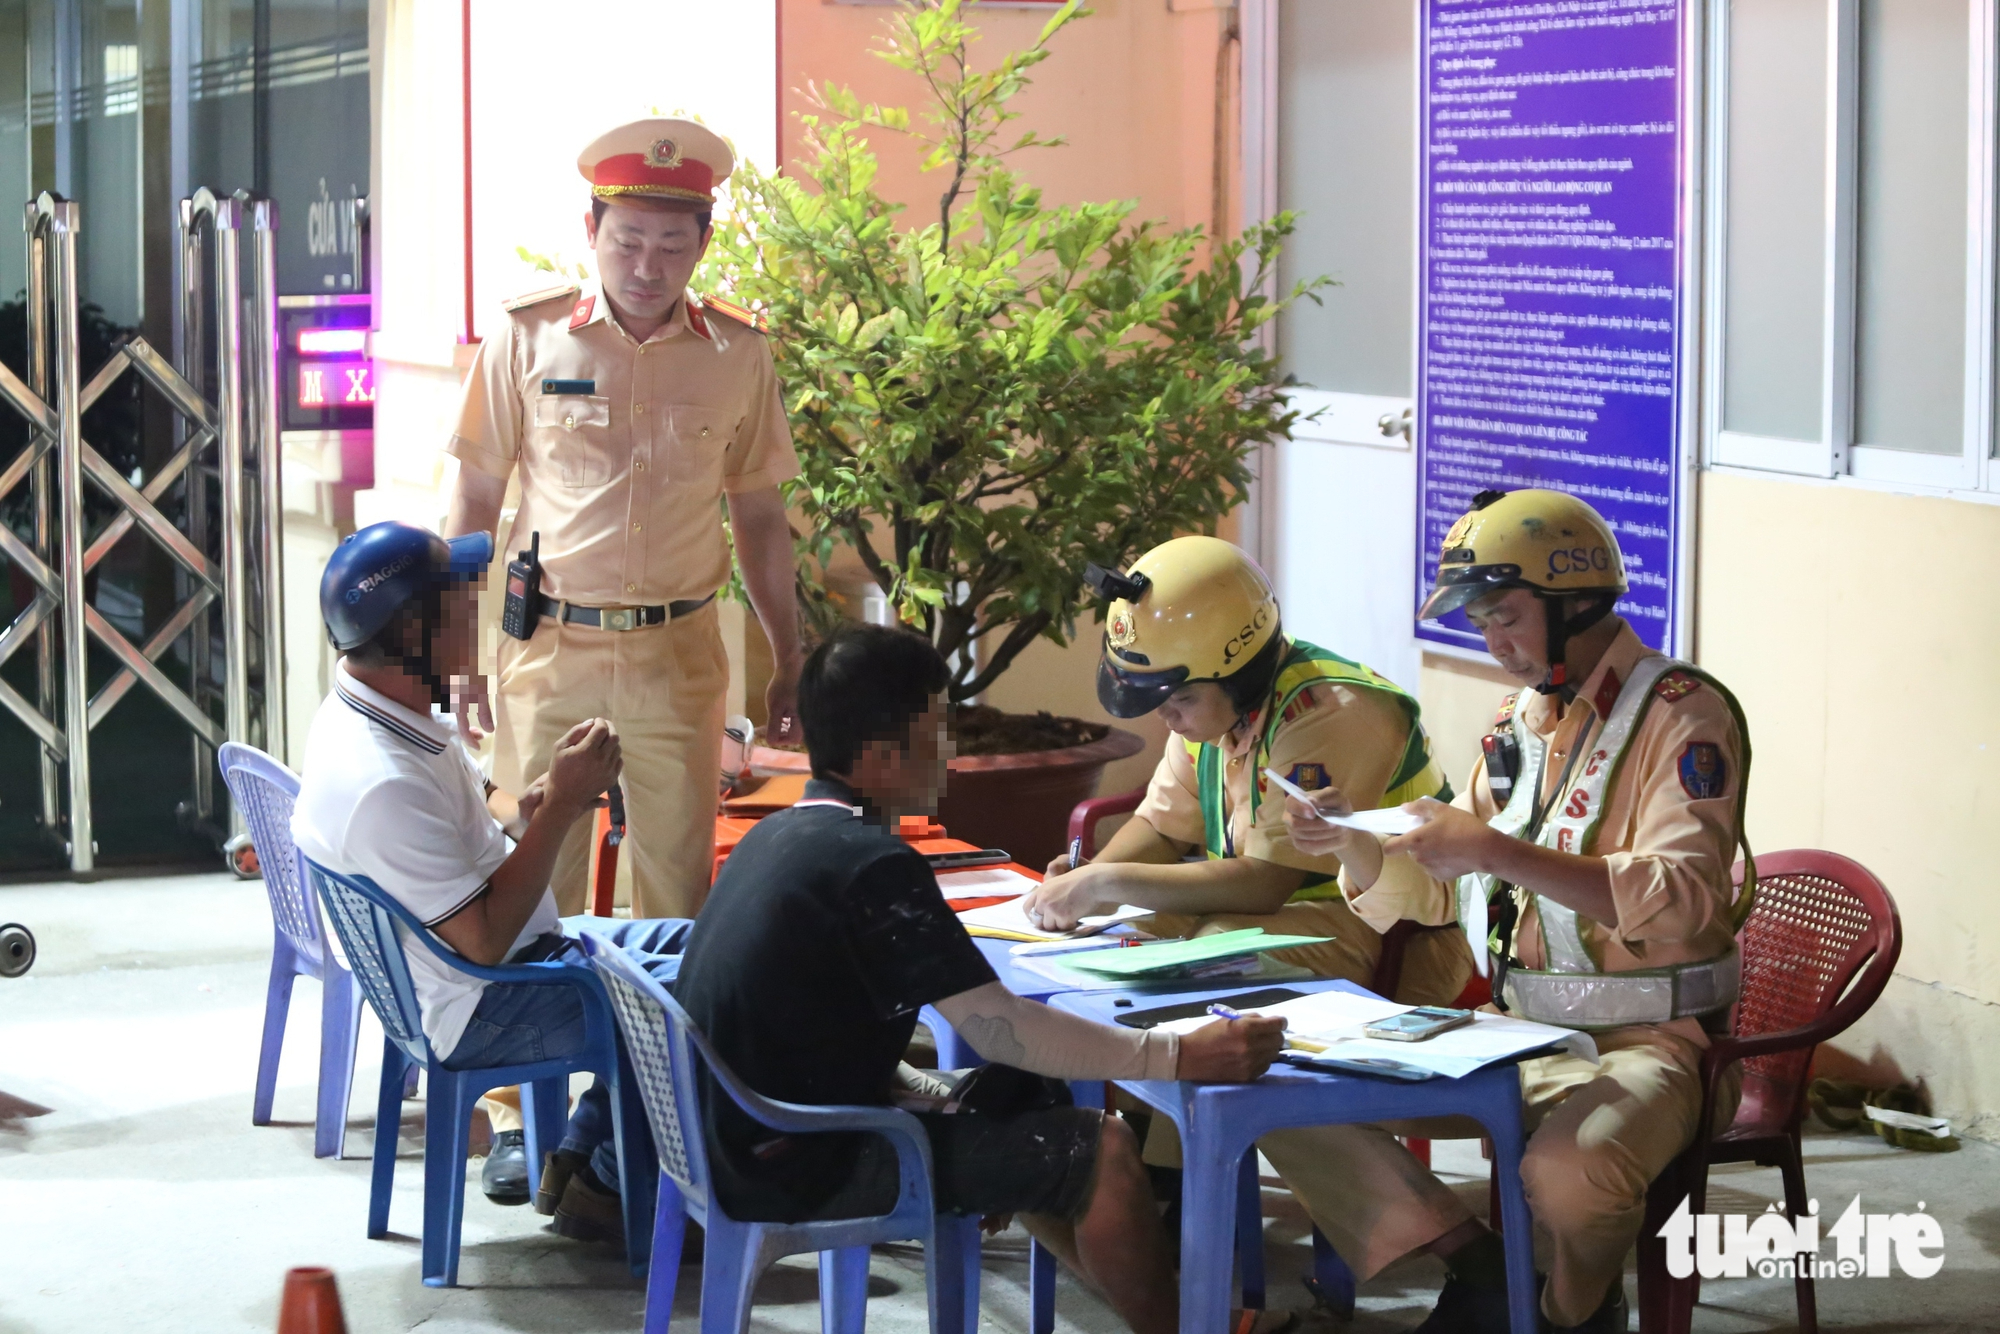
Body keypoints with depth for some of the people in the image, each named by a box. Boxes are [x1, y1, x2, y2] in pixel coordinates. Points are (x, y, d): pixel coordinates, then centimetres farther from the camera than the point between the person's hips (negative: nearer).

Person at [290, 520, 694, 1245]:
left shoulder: (397, 709, 1)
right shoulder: (380, 783, -31)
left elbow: (480, 812, 16)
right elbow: (486, 938, -27)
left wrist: (537, 801, -8)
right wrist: (558, 806, -22)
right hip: (477, 1012, -10)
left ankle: (582, 1156, 19)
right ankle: (606, 1186, 6)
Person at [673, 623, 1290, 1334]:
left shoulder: (780, 835, 7)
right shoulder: (873, 865, -22)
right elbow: (1003, 1032, -22)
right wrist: (1180, 1056, -17)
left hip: (739, 1140, 10)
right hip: (805, 1171, -10)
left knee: (1010, 1096, 24)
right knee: (1100, 1147, -5)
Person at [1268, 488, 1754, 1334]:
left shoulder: (1681, 715, -11)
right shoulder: (1523, 717, 13)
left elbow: (1683, 898, -27)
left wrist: (1500, 852, -30)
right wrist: (1353, 843, -4)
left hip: (1643, 1042, -7)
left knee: (1569, 1172, -38)